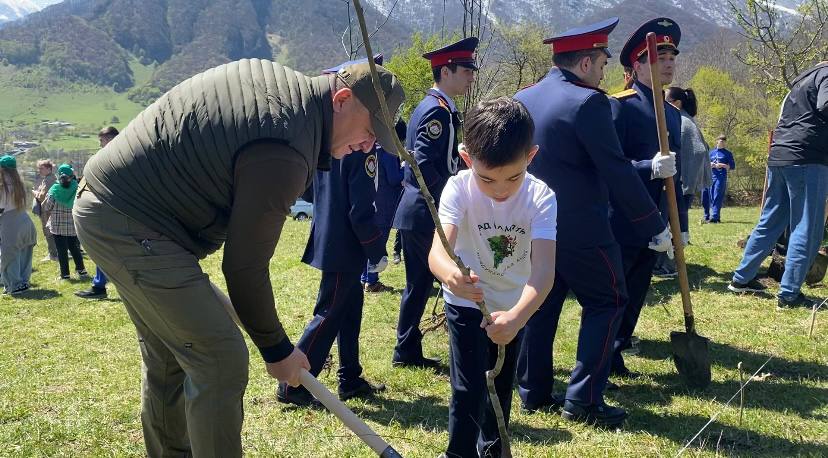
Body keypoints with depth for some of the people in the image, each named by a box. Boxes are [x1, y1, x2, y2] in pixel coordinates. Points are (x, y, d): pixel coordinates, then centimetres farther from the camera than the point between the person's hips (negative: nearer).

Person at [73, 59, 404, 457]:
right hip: (128, 224, -11)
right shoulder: (284, 152, -23)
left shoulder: (273, 77, 6)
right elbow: (245, 266, -18)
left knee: (169, 358, 19)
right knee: (221, 360, -10)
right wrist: (276, 349, -5)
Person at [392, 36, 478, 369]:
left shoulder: (427, 106, 15)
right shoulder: (439, 110, -16)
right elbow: (425, 165, -24)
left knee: (419, 284, 14)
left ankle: (407, 352, 20)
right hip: (429, 214, -10)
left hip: (414, 211, 10)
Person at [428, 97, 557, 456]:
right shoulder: (459, 189, -27)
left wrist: (517, 317, -56)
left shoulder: (541, 198, -25)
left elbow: (543, 270, -37)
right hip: (467, 302, -2)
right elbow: (437, 252, -41)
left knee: (502, 386, 19)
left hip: (514, 307, 3)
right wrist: (450, 274, -66)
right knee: (469, 390, -12)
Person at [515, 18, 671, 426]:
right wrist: (654, 227, -9)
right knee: (607, 303, 6)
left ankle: (533, 392, 23)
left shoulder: (521, 99, 7)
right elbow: (617, 172, -17)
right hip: (580, 230, -7)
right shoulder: (587, 102, -17)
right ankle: (583, 400, 5)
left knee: (541, 304, 16)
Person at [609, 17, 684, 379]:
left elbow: (675, 174, 18)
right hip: (621, 224, -7)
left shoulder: (673, 113, 14)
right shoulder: (619, 106, -10)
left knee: (635, 296, 13)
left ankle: (614, 356, 25)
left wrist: (681, 224, 17)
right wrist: (650, 168, -30)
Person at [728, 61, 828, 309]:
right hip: (807, 158, -9)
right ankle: (789, 294, -4)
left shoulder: (804, 79, 24)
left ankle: (741, 278, 20)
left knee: (770, 221, 15)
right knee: (807, 229, -4)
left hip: (779, 156, 9)